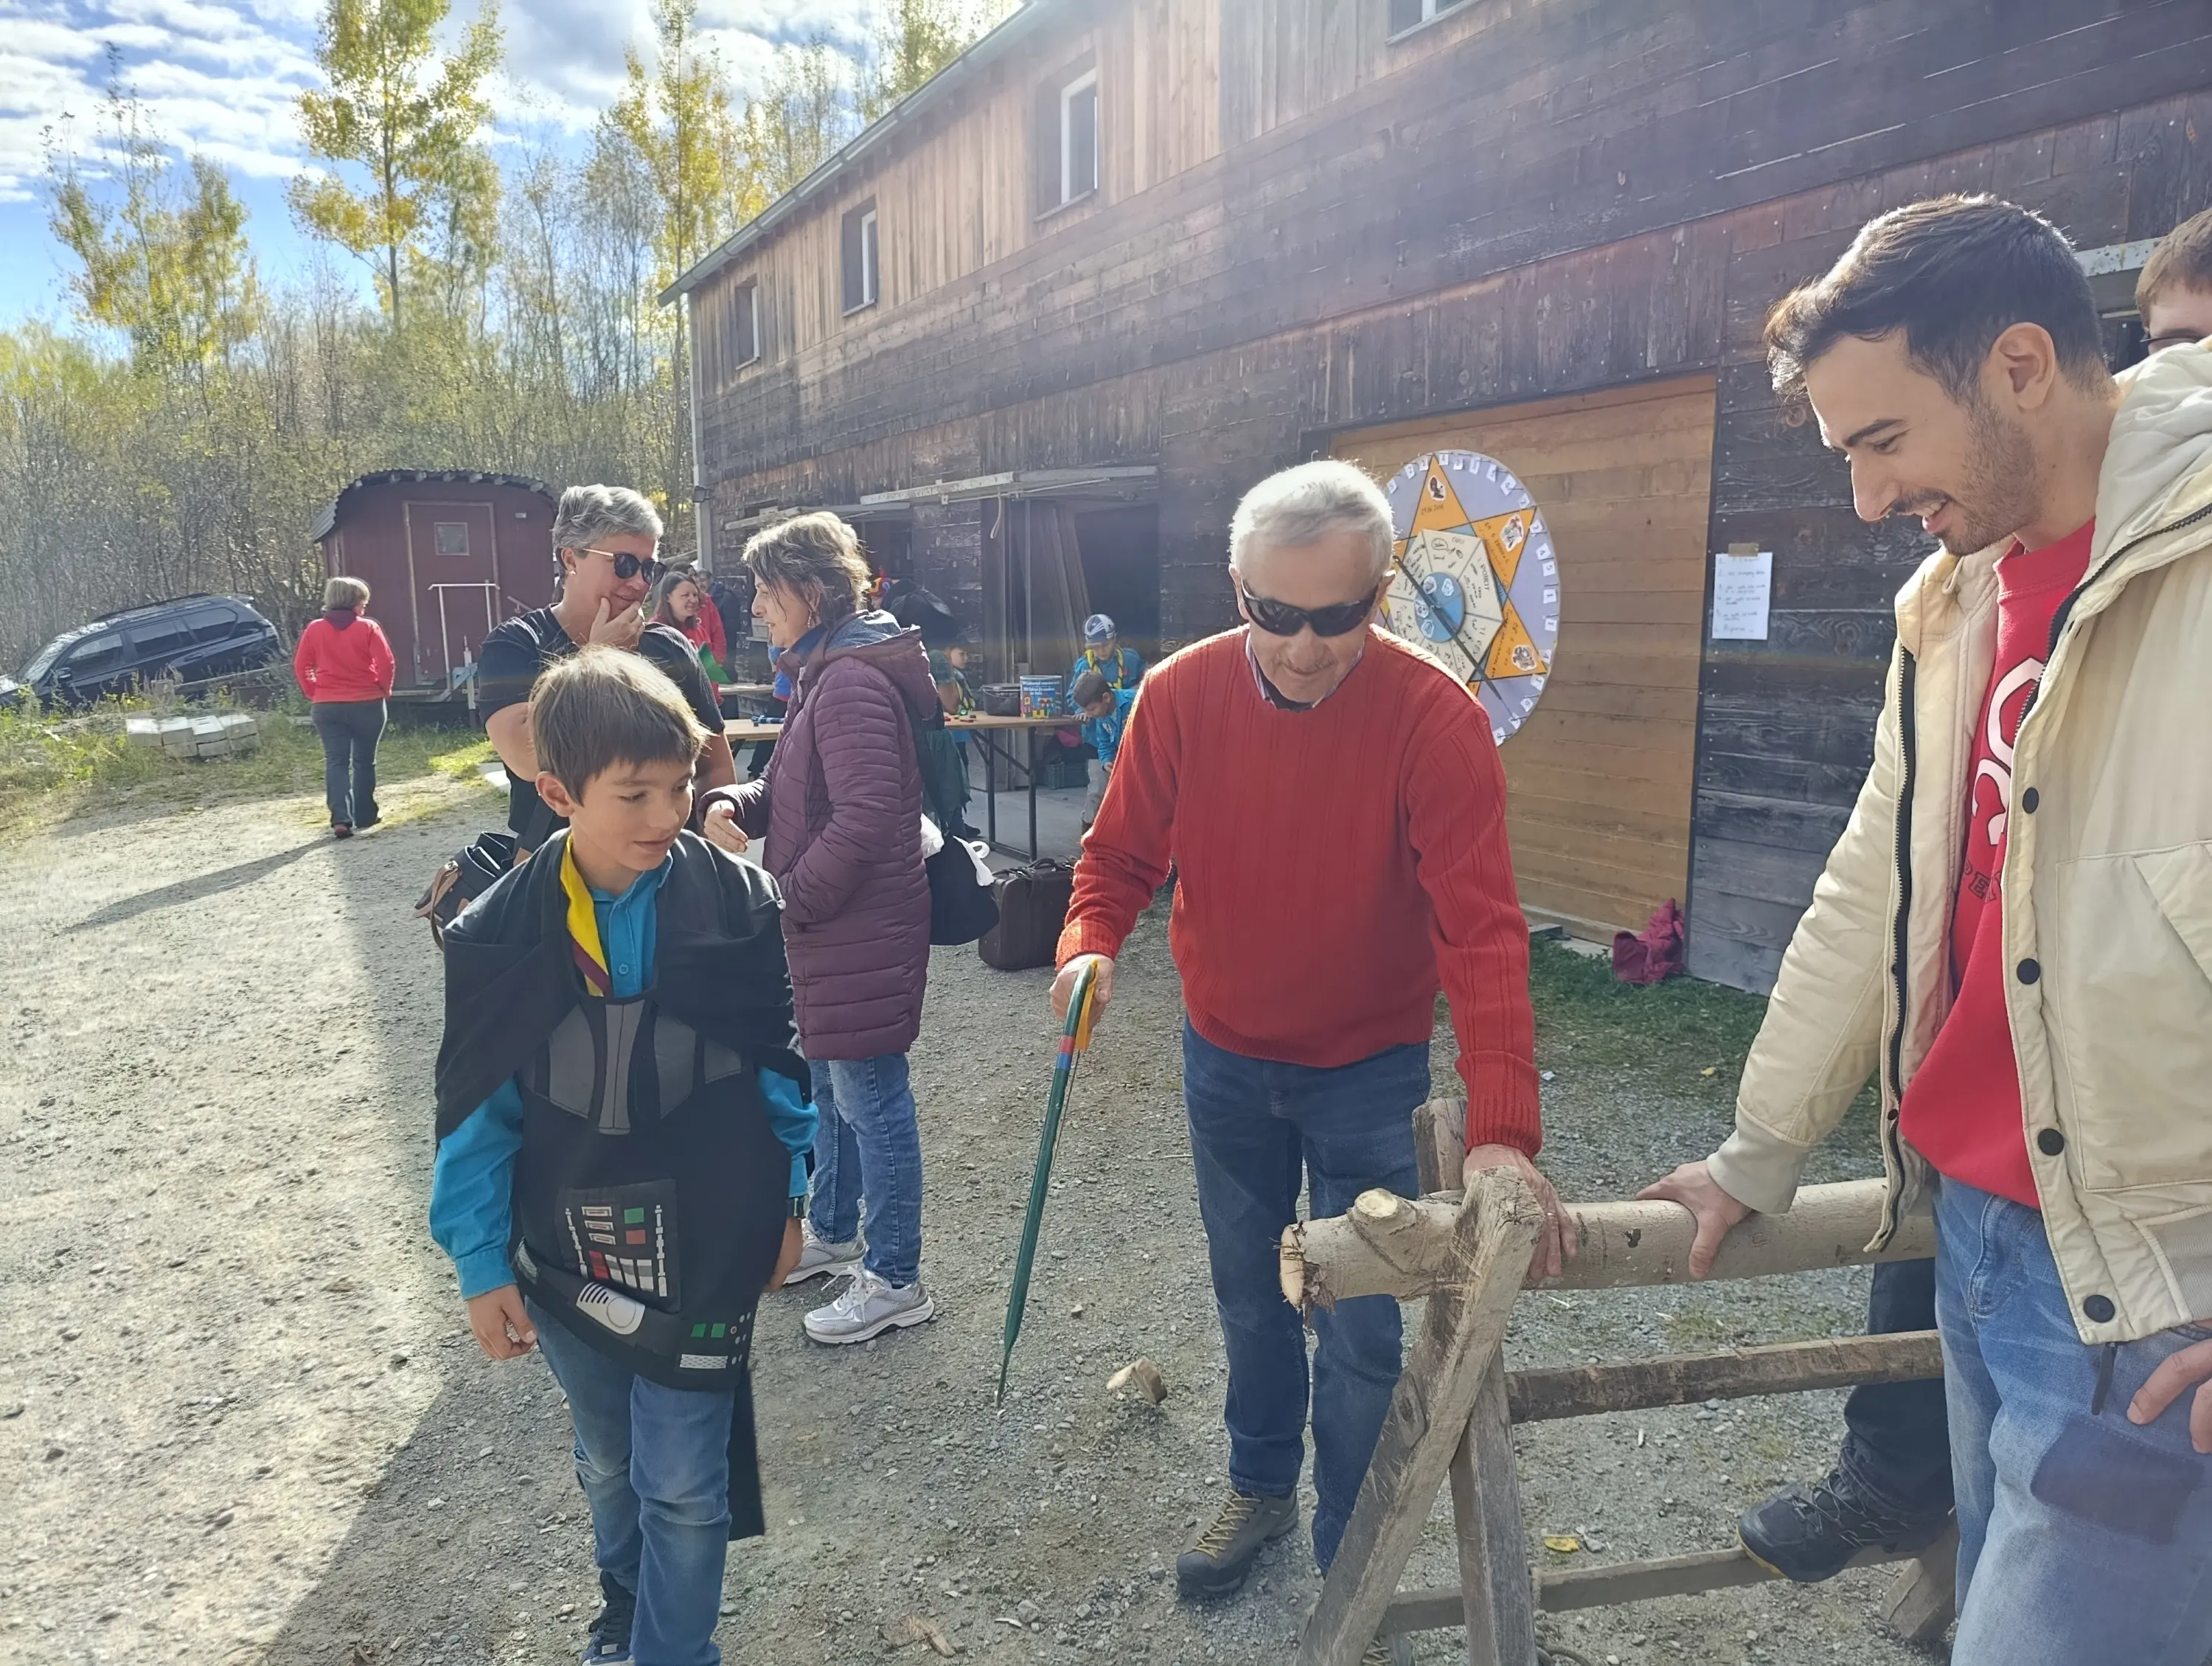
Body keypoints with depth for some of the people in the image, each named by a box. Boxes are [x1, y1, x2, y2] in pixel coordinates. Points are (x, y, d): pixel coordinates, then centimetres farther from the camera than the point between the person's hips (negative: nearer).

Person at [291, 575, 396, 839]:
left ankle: (341, 819, -14)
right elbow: (385, 662, -12)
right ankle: (365, 816, 18)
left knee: (335, 761, 0)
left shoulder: (314, 629, 3)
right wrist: (384, 689, 3)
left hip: (327, 706, 2)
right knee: (364, 760, 11)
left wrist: (314, 692, 11)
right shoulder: (368, 628, -5)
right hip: (366, 704, -2)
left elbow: (300, 666, 2)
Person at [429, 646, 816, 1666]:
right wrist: (480, 1266, -1)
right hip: (565, 1260, 3)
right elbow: (477, 1111, -4)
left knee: (684, 1490, 4)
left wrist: (787, 1203, 2)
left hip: (704, 1255, -2)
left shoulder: (736, 905, -14)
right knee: (609, 1466, 24)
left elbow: (780, 1064, -3)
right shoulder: (501, 934, -12)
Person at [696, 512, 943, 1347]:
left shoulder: (853, 683, -20)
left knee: (871, 1098, 0)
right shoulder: (820, 674, 14)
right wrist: (732, 805, -2)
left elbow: (864, 816, -27)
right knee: (831, 1087, 22)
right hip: (829, 927, 11)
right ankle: (832, 1234, 40)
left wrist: (792, 898, -18)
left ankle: (895, 1279, 15)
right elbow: (788, 791, 18)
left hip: (863, 931, -11)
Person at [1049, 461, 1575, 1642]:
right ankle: (1260, 1487, 47)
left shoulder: (1434, 718, -23)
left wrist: (1501, 1131, -38)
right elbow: (1122, 855, -4)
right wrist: (1089, 943, -27)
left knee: (1361, 1335, 6)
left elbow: (1481, 930, -29)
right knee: (1249, 1299, 21)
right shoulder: (1181, 697, -13)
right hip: (1226, 1062, 3)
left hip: (1369, 1073, -3)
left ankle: (1348, 1560, 31)